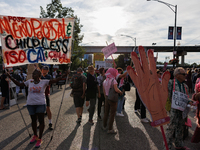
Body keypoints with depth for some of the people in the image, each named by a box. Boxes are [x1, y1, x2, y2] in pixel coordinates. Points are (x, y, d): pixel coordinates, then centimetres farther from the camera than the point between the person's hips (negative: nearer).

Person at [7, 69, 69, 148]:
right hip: (30, 104, 4)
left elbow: (54, 80, -15)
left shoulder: (44, 82, -6)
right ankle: (35, 136, 38)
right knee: (33, 120, 17)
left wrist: (63, 76, -26)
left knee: (41, 121, 2)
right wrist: (11, 77, 7)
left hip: (40, 104, -3)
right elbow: (19, 84, 11)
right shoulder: (29, 82, 4)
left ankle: (39, 139, 17)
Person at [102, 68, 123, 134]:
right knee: (112, 114, 3)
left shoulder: (104, 81, 7)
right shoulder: (113, 80, -13)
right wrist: (121, 92, -7)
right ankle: (110, 129, 9)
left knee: (106, 113, 17)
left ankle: (104, 126, 29)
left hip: (107, 98, 7)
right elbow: (116, 89, -25)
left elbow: (104, 92, 12)